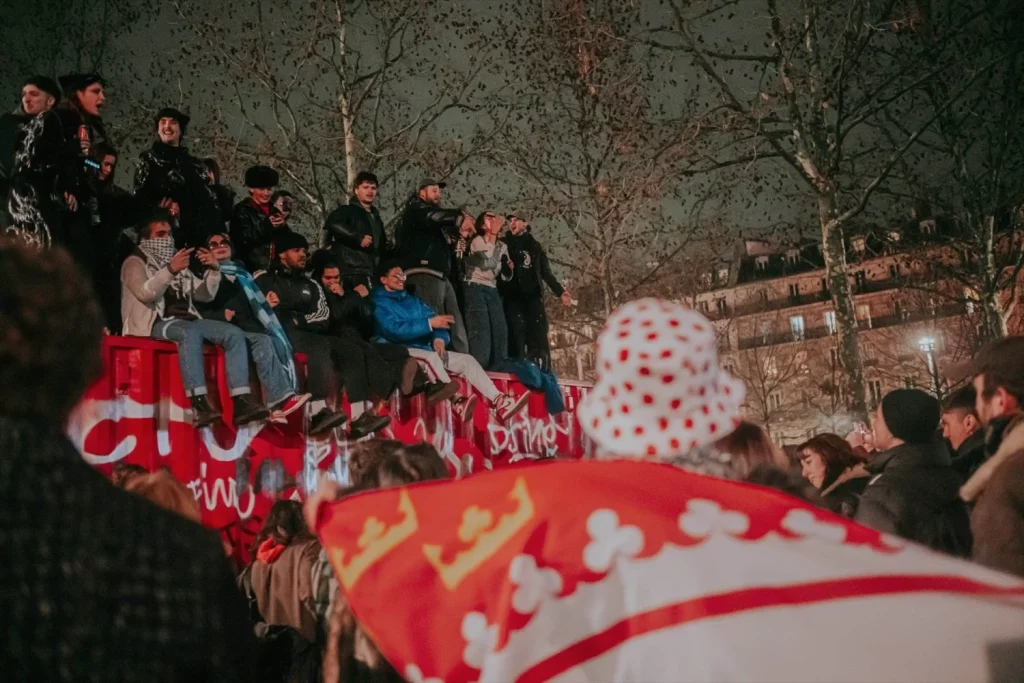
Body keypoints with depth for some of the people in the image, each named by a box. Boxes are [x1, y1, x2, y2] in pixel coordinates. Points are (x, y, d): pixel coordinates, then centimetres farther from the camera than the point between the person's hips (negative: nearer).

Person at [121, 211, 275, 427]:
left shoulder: (179, 263, 25)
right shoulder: (135, 262, 6)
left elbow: (205, 295, 18)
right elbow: (145, 293, -14)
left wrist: (214, 270, 0)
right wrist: (170, 270, -27)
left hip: (187, 320, 6)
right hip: (156, 323, -6)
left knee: (234, 333, -17)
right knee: (190, 332, -39)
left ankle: (241, 403, -28)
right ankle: (199, 406, -48)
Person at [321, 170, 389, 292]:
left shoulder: (376, 217, 25)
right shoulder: (347, 211, 0)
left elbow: (382, 246, 32)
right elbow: (333, 224, -23)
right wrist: (358, 238, -23)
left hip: (373, 273, 8)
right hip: (352, 273, -8)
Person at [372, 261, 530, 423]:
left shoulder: (413, 300, 23)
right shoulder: (379, 302, 0)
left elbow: (435, 320, 12)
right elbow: (394, 330, -17)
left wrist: (439, 338, -12)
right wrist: (429, 323, -23)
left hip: (424, 349, 7)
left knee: (466, 359, -10)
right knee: (431, 357, -37)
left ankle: (498, 402, -26)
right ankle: (457, 403, -51)